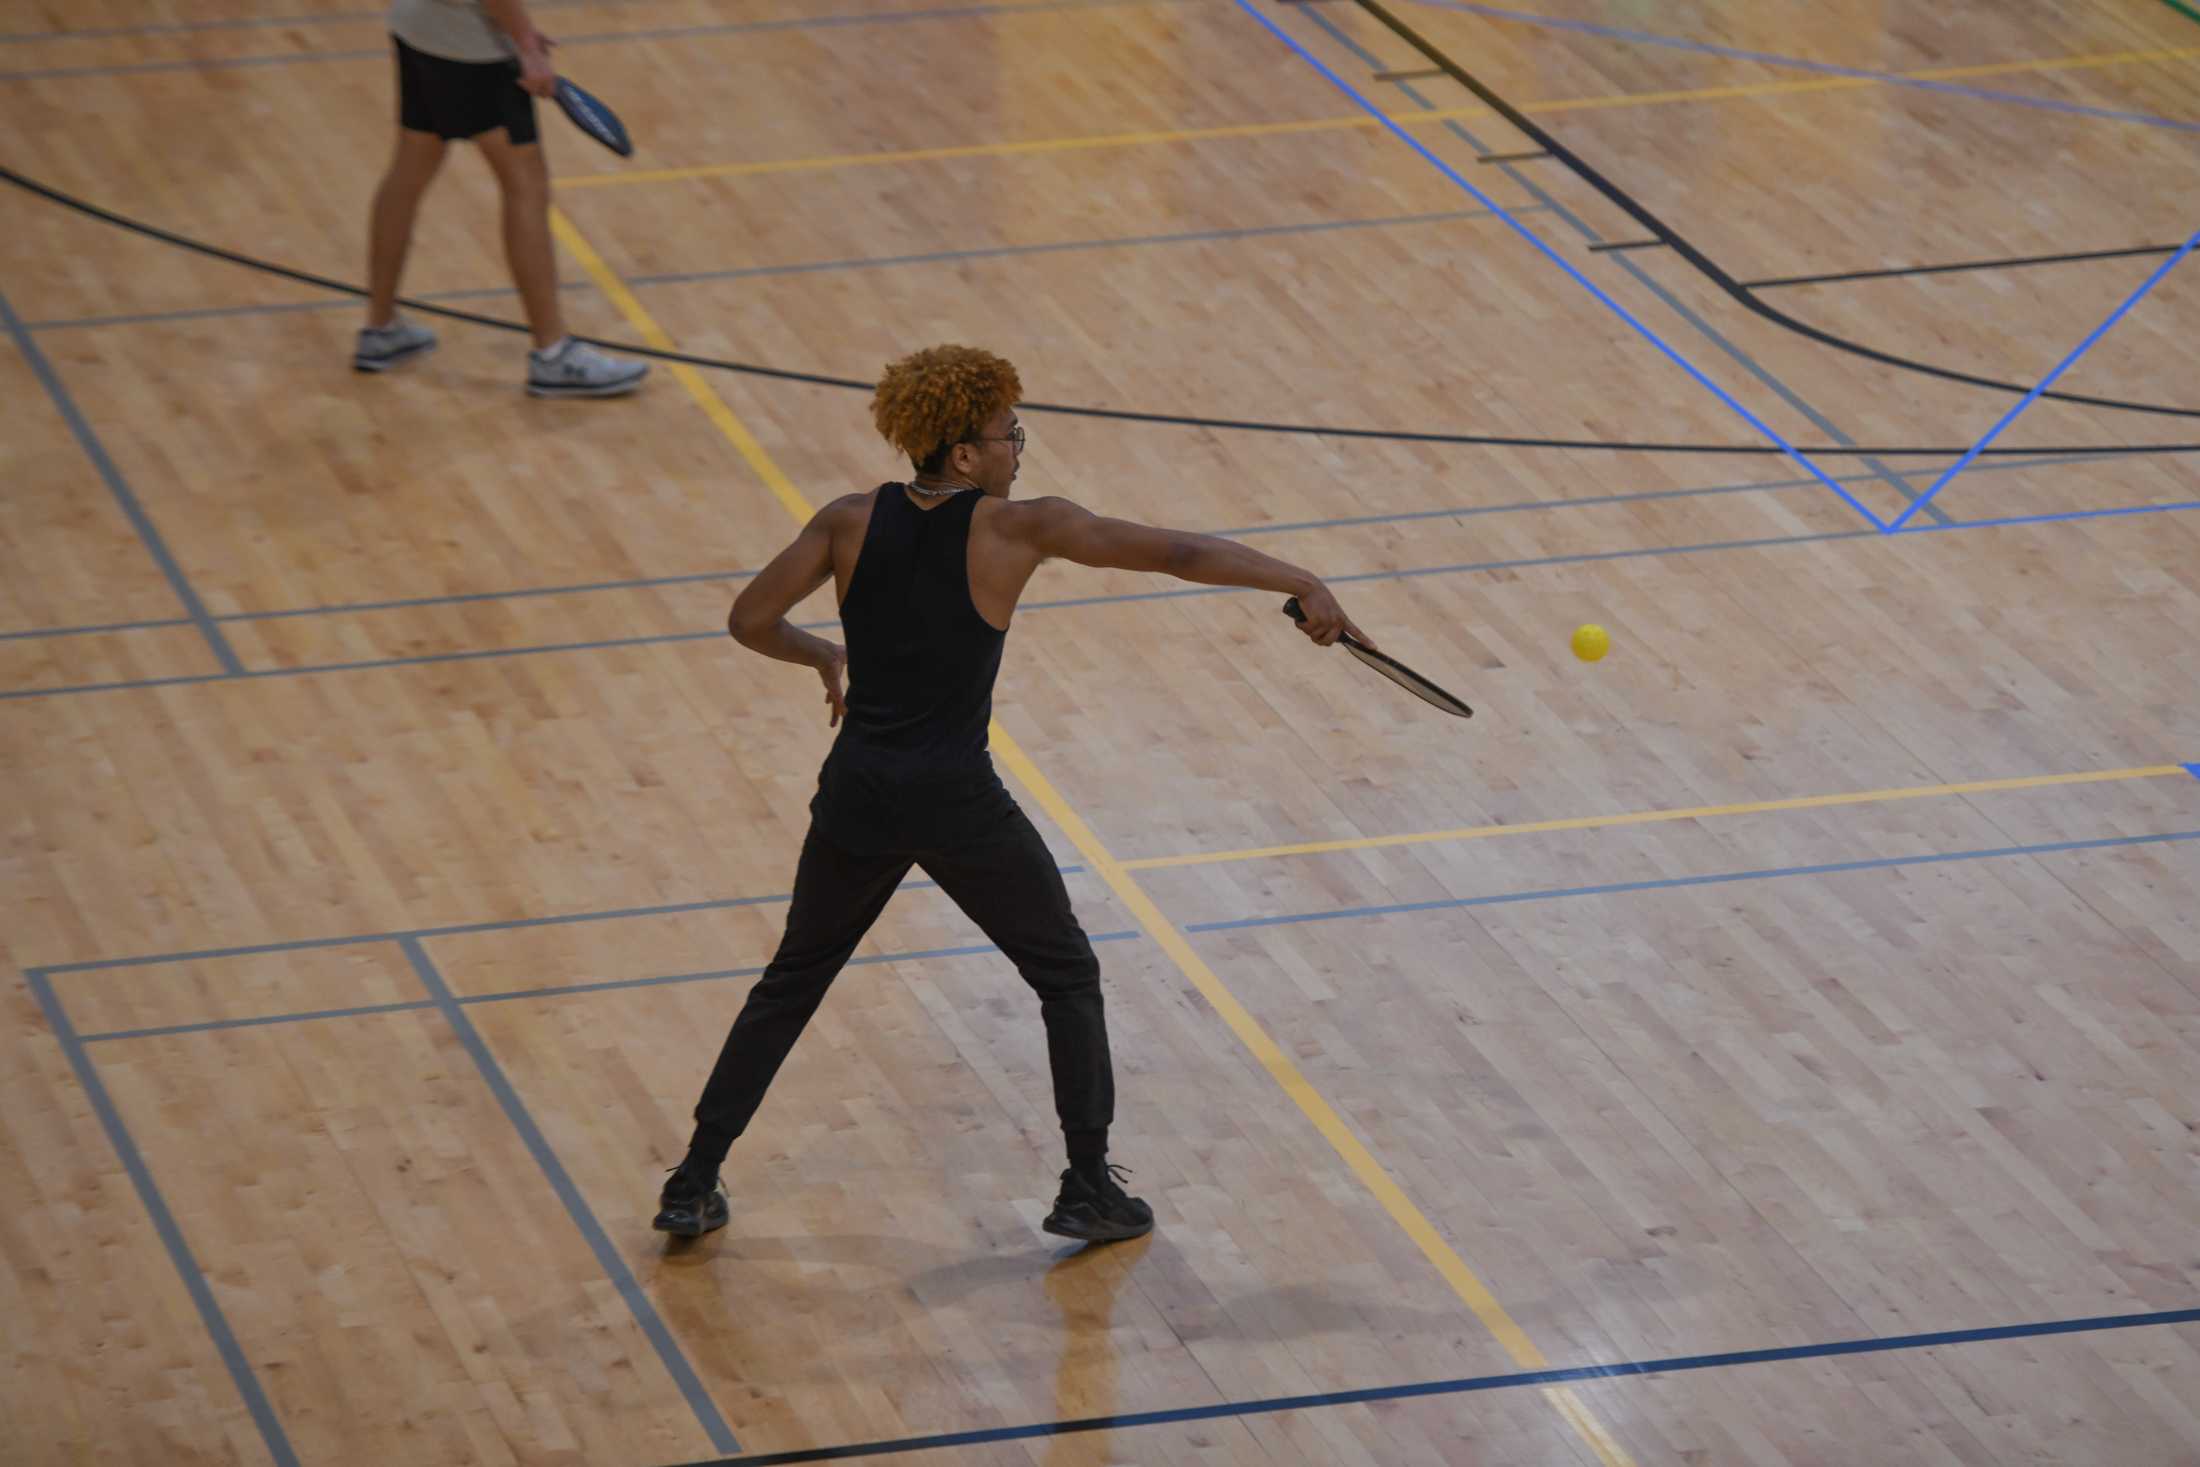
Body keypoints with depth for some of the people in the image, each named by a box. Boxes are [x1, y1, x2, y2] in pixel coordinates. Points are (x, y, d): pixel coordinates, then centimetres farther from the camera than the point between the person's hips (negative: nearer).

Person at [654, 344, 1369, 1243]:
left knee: (792, 981, 21)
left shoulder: (851, 522, 0)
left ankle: (694, 1186, 20)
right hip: (957, 803, -4)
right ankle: (1090, 1189, 16)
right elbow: (1181, 554, -9)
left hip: (858, 798, 4)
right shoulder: (1019, 528, -9)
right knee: (1067, 976, 17)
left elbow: (750, 621, 0)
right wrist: (1303, 586, -3)